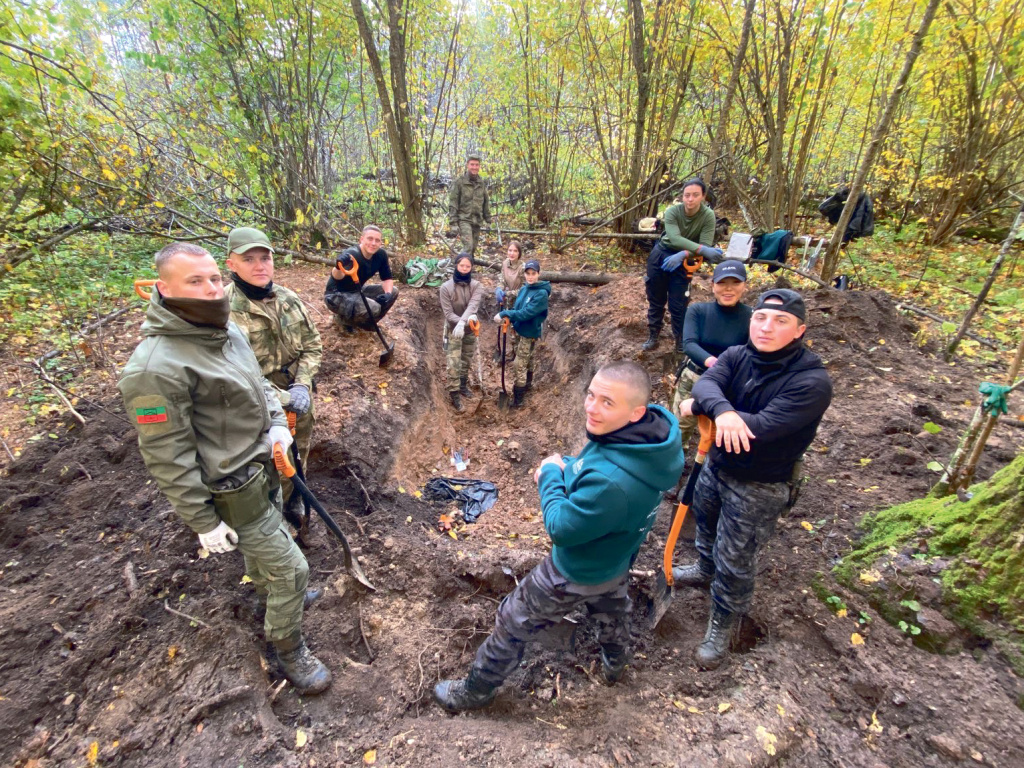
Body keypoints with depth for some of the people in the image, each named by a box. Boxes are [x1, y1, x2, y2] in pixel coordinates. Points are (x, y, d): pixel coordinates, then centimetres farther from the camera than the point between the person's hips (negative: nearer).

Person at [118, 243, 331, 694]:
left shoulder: (227, 330, -2)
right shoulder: (156, 367, -28)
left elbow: (259, 383, 14)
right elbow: (167, 459, -23)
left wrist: (278, 424, -1)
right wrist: (204, 523, -17)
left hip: (263, 466, 8)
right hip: (234, 492, -8)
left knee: (264, 542, 32)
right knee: (290, 569, 4)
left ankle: (270, 591, 60)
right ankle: (287, 651, 30)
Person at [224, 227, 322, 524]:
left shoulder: (289, 299, -2)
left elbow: (312, 345, 2)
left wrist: (302, 386, -12)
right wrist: (282, 399, -20)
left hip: (298, 405, 6)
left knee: (297, 463, 24)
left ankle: (293, 509, 50)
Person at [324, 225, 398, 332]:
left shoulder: (381, 254, -9)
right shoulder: (351, 254, -31)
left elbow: (387, 278, 3)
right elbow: (337, 276, -49)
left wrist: (388, 293, -18)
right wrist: (339, 267, -73)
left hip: (357, 291, 8)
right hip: (337, 296, -8)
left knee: (393, 292, -3)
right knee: (373, 308, -30)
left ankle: (364, 323, 11)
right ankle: (342, 319, 0)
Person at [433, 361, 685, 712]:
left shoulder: (610, 481, -46)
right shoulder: (650, 432, -19)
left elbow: (561, 528, -29)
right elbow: (592, 471, 1)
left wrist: (551, 475, -18)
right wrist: (567, 468, -15)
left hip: (577, 574, -7)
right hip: (617, 557, 8)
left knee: (512, 625, 15)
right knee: (610, 610, 37)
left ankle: (475, 691, 40)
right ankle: (615, 665, 66)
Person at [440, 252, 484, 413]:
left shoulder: (477, 286, -10)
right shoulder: (446, 287, -15)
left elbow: (473, 306, -26)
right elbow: (448, 313, -18)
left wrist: (462, 323, -42)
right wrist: (467, 320, -33)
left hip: (470, 330, 3)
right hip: (453, 329, -3)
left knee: (467, 360, 17)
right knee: (454, 363, -5)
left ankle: (463, 385, 37)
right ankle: (454, 394, 4)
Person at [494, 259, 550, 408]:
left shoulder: (542, 293, -22)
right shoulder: (524, 289, 1)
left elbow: (526, 313, -28)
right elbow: (517, 308, 6)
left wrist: (504, 313, -26)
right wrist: (505, 317, -12)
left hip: (530, 334, -7)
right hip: (519, 331, 7)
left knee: (519, 366, -4)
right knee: (527, 361, 25)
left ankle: (517, 399, 6)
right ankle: (528, 384, 44)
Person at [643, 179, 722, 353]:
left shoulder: (708, 216, -18)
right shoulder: (672, 212, -20)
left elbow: (706, 245, -23)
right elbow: (675, 239, -34)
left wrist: (682, 255, -37)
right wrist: (703, 249, -44)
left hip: (684, 260, -1)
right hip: (661, 254, 1)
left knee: (678, 304, -3)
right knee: (655, 299, 10)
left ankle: (681, 339, 15)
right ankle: (653, 335, 25)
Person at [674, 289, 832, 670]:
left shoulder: (812, 381, -26)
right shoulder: (736, 356, -10)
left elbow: (763, 427, -35)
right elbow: (705, 384, -28)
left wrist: (700, 409, -27)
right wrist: (721, 409, -51)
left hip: (759, 488, -5)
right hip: (716, 466, 6)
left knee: (734, 563, 8)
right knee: (706, 526, 30)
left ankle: (720, 626, 35)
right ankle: (705, 570, 61)